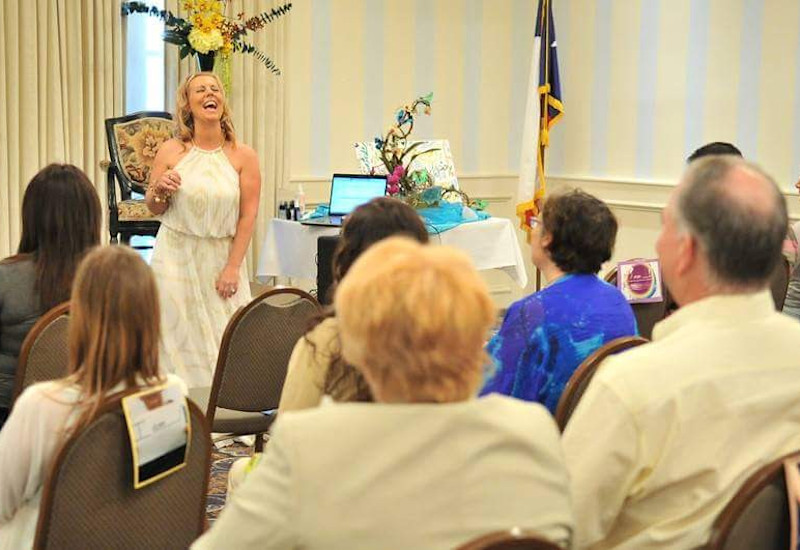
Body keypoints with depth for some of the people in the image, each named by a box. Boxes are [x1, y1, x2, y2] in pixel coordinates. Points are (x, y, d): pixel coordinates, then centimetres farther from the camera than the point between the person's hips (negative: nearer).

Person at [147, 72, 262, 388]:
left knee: (224, 341, 1)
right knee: (179, 336, 2)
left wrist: (233, 268, -7)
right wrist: (159, 190, -14)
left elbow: (248, 215, -3)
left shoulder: (243, 156, -3)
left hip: (221, 258, 0)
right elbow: (154, 209, 9)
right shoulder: (170, 152, 0)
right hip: (177, 256, 0)